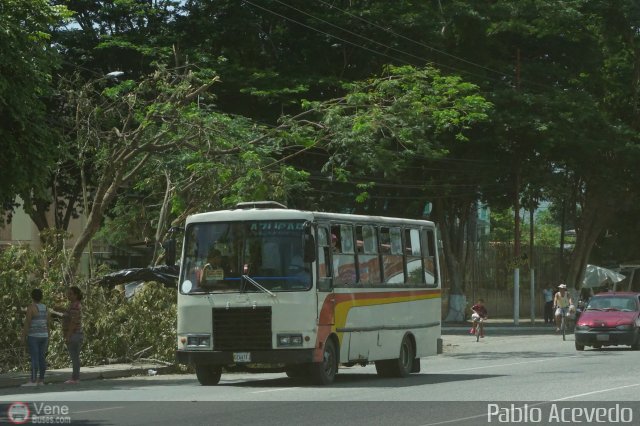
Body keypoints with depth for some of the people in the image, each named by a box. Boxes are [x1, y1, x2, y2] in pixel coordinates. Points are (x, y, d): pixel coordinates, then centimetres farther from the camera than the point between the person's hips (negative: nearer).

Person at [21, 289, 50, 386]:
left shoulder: (31, 307, -13)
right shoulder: (45, 308, 7)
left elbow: (27, 323, -15)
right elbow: (48, 324, 9)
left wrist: (23, 337, -10)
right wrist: (47, 339, 15)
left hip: (33, 337, -7)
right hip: (43, 336, 7)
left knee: (34, 358, -8)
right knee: (41, 358, 7)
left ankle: (33, 381, -10)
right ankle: (41, 380, 6)